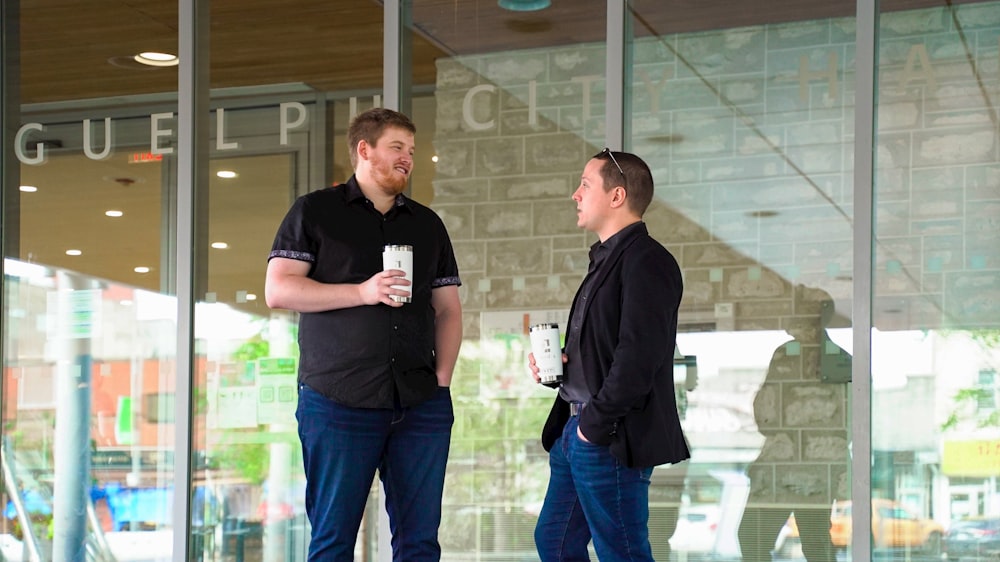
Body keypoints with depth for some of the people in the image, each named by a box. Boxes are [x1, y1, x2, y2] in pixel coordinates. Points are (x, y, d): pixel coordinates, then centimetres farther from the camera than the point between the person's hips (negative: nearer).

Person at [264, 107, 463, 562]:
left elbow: (447, 308, 19)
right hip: (338, 401, -4)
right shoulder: (314, 212, 6)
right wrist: (362, 292, -13)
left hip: (421, 405, 4)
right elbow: (278, 290, -4)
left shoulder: (428, 225, 18)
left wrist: (442, 376, 4)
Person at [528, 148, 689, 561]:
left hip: (610, 439, -10)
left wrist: (595, 424, -18)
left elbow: (639, 356, -22)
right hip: (576, 430, 10)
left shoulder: (647, 262, -13)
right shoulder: (607, 258, 17)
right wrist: (557, 360, 4)